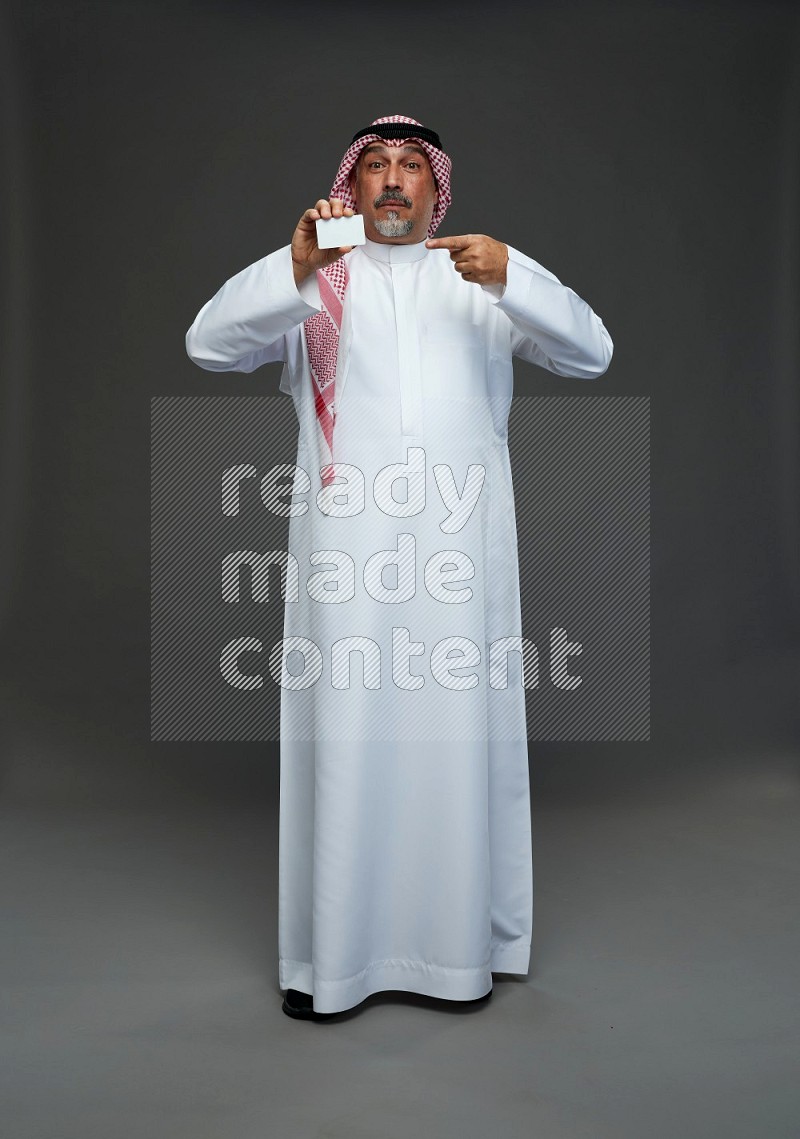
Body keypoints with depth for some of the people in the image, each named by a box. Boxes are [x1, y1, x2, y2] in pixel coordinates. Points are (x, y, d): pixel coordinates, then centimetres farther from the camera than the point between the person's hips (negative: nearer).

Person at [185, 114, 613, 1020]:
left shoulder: (488, 277, 16)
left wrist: (511, 280, -14)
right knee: (342, 738, -1)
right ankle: (332, 953, 13)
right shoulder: (310, 281, 14)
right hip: (346, 543, -1)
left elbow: (590, 353, 4)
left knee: (460, 733, 4)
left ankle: (461, 942, 19)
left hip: (461, 543, 1)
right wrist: (293, 268, -17)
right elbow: (209, 344, -1)